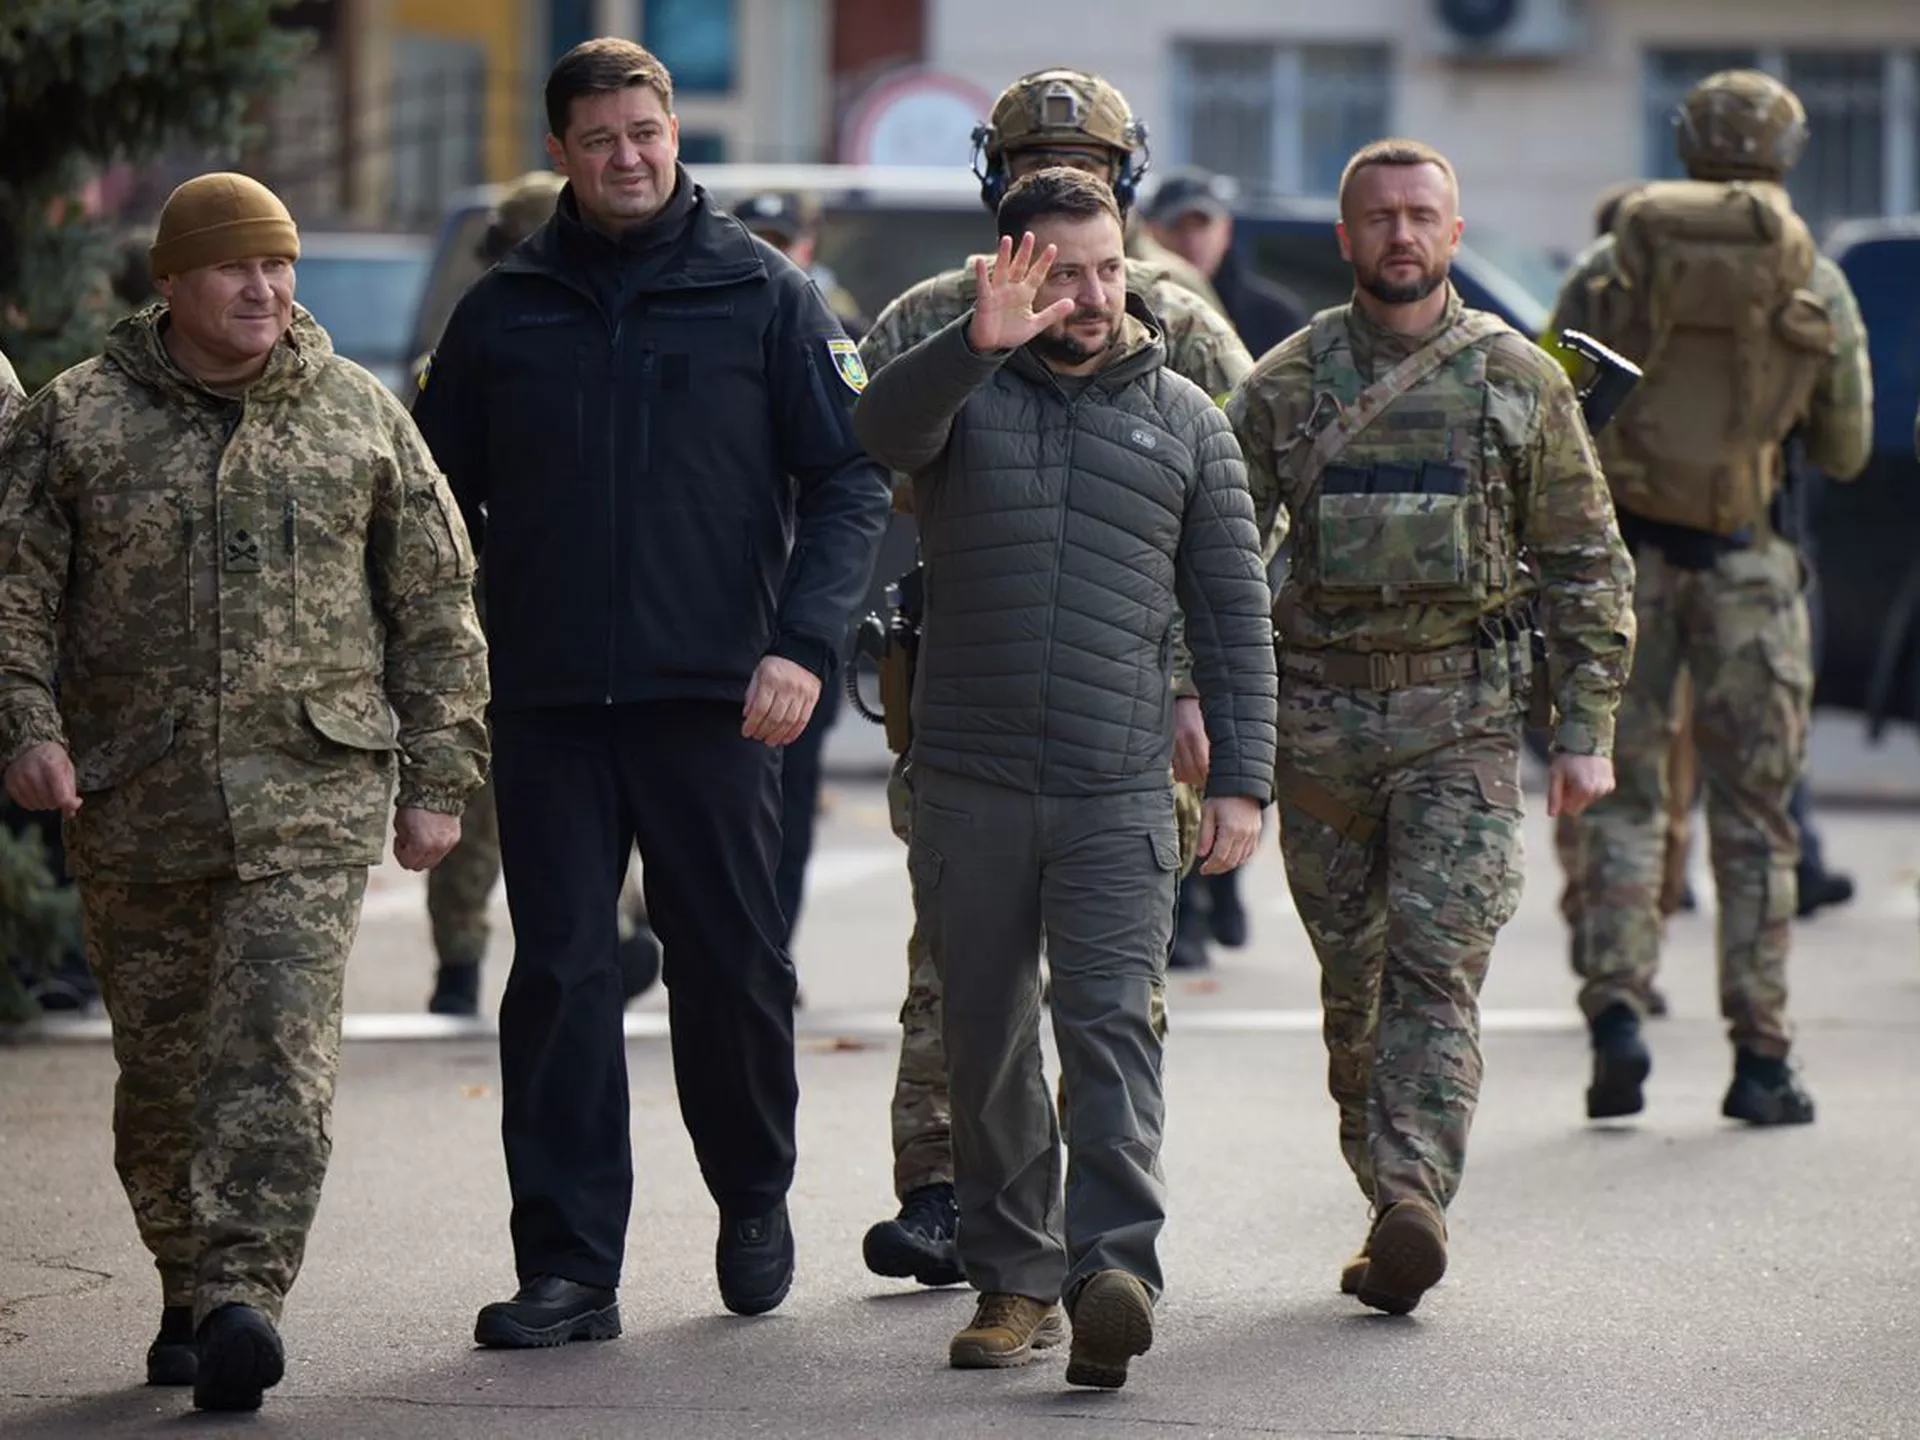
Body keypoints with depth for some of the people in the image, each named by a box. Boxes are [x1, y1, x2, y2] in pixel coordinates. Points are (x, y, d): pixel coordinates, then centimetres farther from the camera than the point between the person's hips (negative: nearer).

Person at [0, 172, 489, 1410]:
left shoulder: (361, 417, 8)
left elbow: (436, 609, 11)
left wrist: (439, 778, 7)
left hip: (311, 796, -1)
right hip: (135, 800, 1)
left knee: (279, 1051, -14)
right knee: (162, 1062, 8)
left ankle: (240, 1297, -20)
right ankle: (188, 1289, 22)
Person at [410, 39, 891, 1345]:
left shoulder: (765, 296, 4)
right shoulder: (503, 313, 10)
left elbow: (850, 482, 2)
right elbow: (440, 500, 15)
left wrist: (803, 642, -12)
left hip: (714, 698, -1)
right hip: (548, 701, 2)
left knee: (732, 964, 5)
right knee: (558, 977, -2)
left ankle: (755, 1201, 29)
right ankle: (570, 1269, 0)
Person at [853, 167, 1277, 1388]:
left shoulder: (1183, 419, 9)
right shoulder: (966, 394, 6)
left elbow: (1235, 611, 10)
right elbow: (885, 427, -19)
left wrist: (1243, 779, 2)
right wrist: (978, 343, -38)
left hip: (1119, 794, -1)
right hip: (970, 784, 1)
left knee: (1111, 1026, -13)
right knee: (988, 1045, 7)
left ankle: (1115, 1272, -23)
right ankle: (1014, 1277, 17)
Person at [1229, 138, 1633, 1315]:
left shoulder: (1521, 380, 3)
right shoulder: (1286, 386, 6)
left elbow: (1588, 565, 7)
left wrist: (1589, 730, 1)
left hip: (1464, 713, -2)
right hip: (1322, 710, 2)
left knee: (1437, 964, -14)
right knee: (1353, 977, 7)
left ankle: (1413, 1205, -23)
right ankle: (1397, 1204, 18)